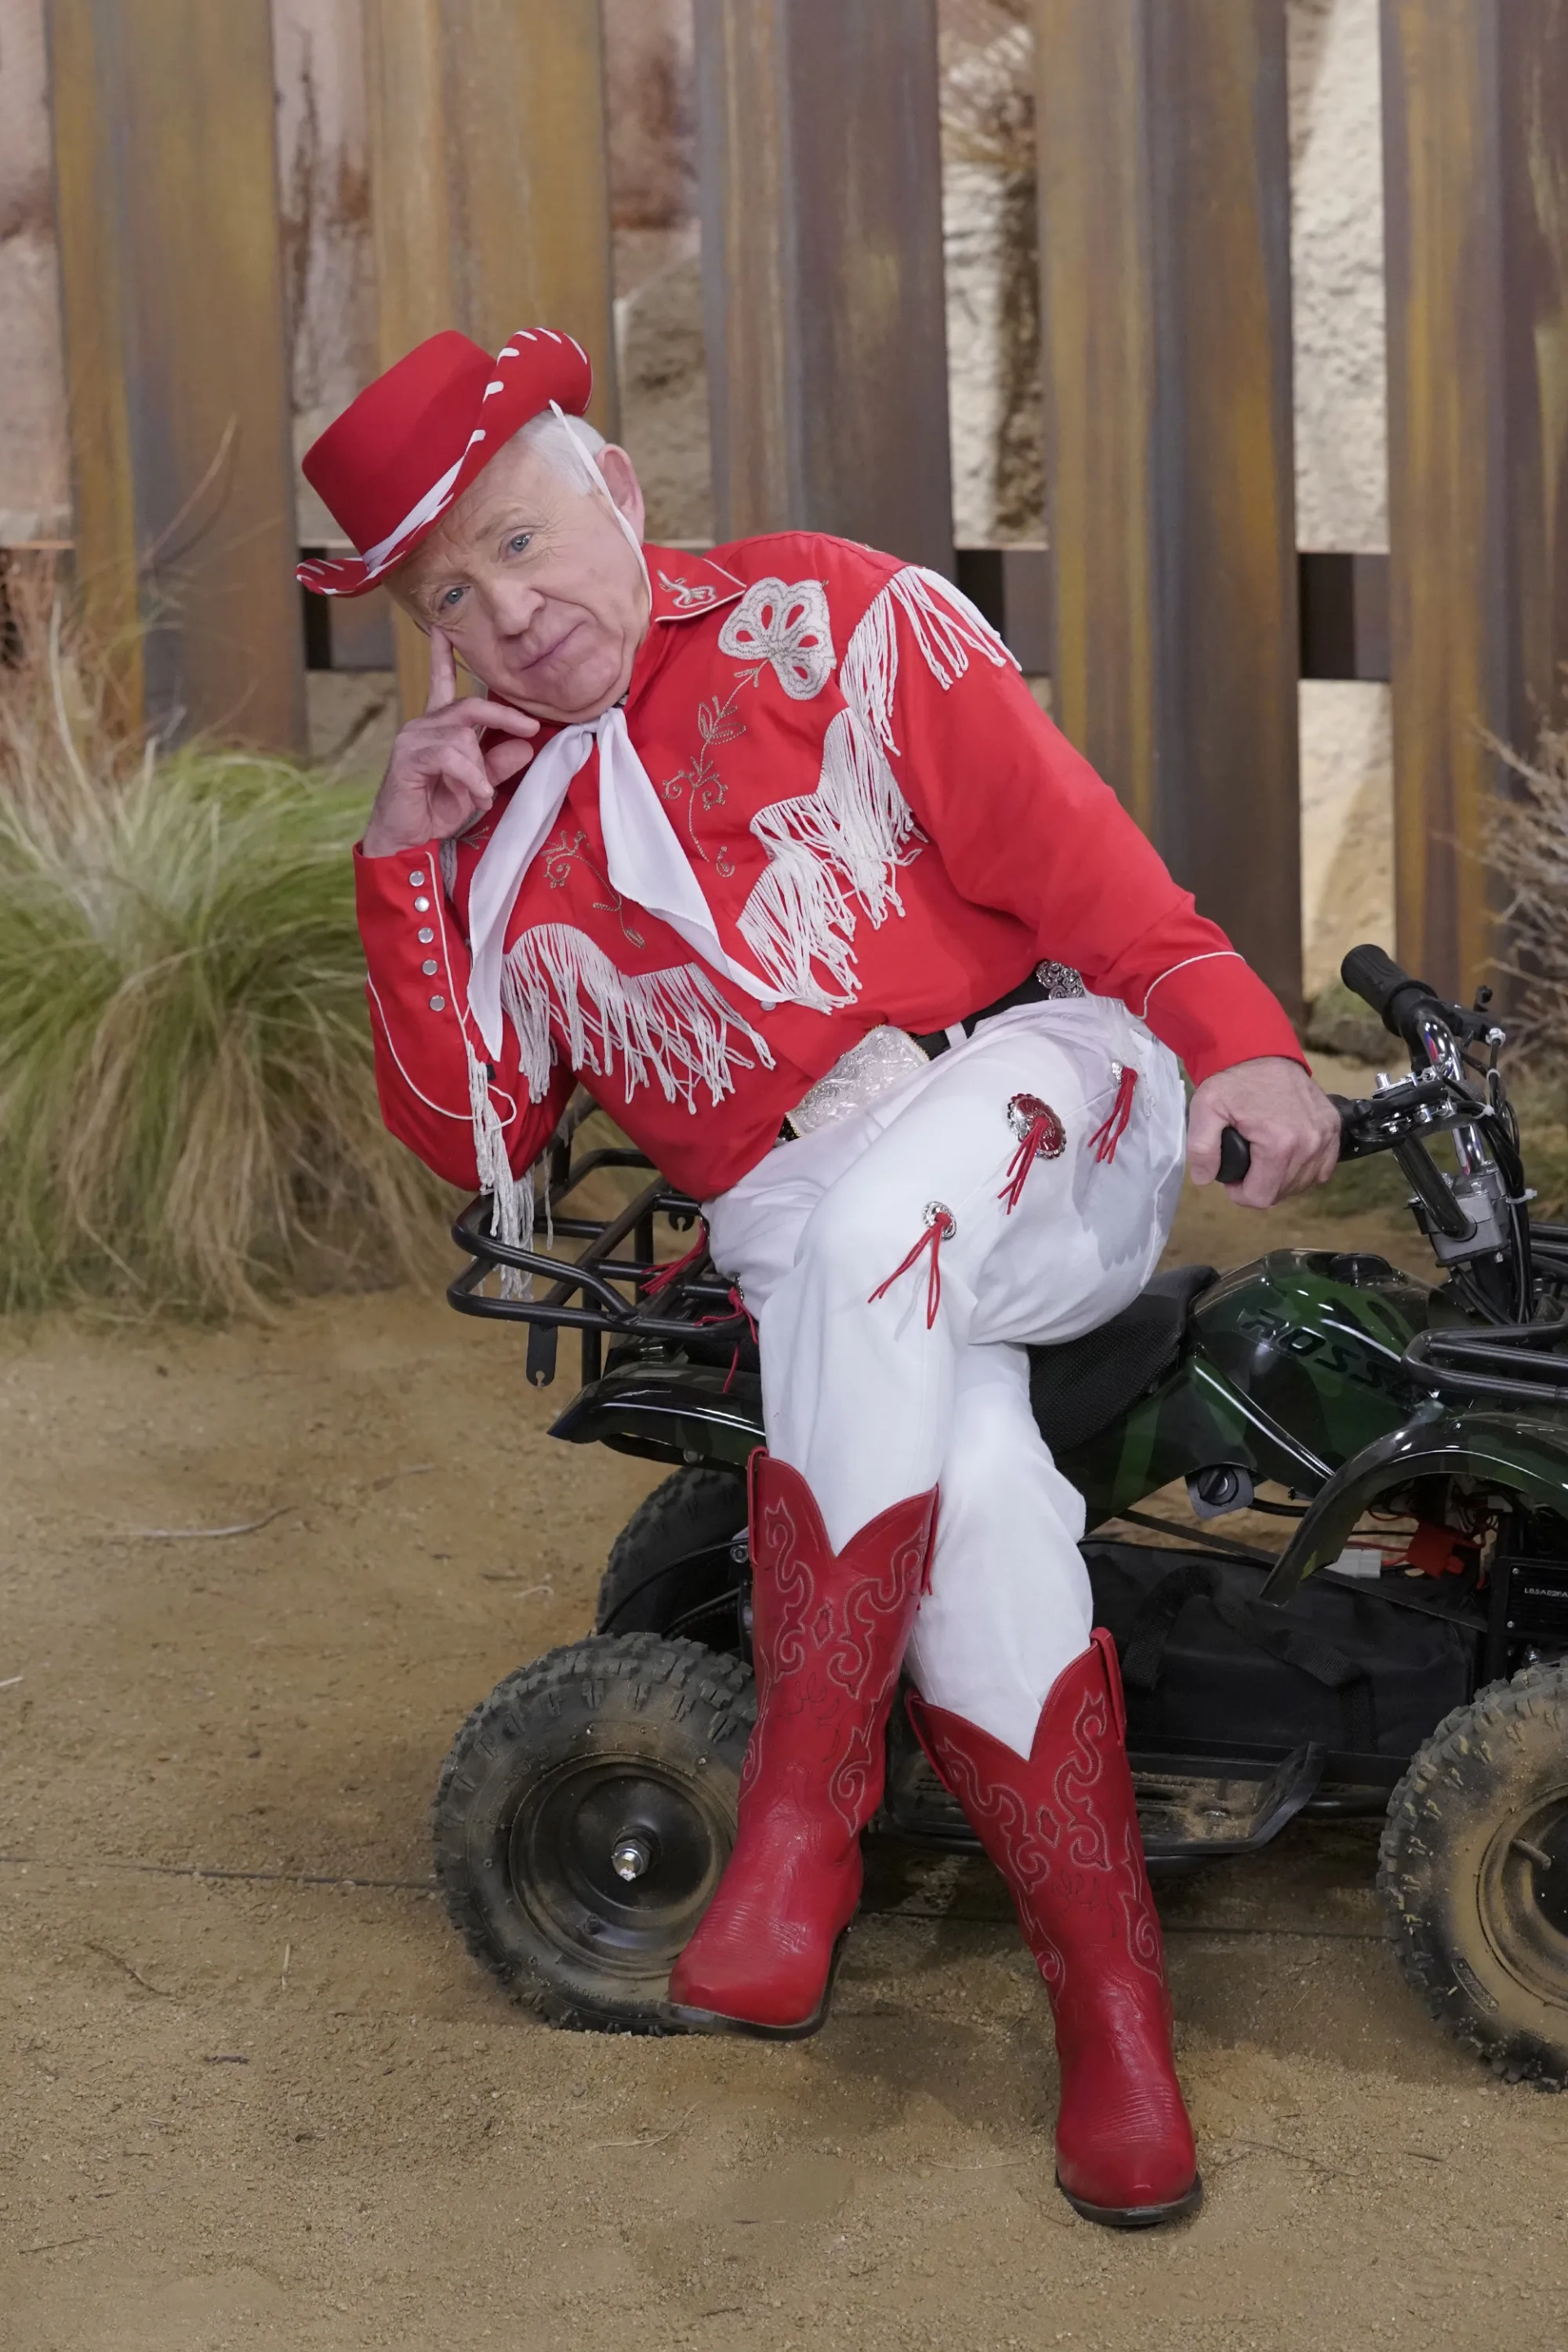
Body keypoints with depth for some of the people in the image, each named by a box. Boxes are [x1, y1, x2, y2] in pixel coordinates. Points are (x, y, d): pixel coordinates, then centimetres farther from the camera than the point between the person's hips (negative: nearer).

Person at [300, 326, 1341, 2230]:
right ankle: (1114, 2022, -19)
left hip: (1030, 1089, -3)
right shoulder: (498, 823, 15)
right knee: (975, 1502, -27)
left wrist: (1235, 1036, -18)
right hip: (807, 1238, 3)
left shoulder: (825, 622, 2)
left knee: (866, 1229, -37)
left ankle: (800, 1824, -32)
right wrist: (404, 865, 0)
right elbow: (470, 1143, 9)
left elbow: (1064, 843, -6)